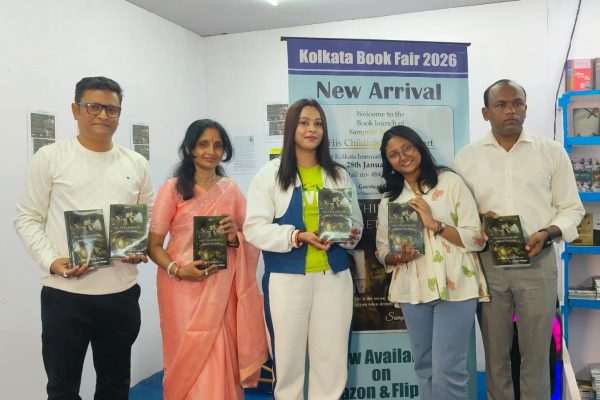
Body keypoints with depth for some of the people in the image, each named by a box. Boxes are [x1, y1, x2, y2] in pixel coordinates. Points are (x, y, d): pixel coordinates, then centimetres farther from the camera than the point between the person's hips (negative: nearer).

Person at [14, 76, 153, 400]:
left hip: (122, 293, 3)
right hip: (65, 294, -3)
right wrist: (52, 262, -15)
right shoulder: (50, 157, -1)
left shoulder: (136, 164, 8)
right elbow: (27, 219, -1)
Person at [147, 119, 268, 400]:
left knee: (221, 362, 6)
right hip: (184, 289, -3)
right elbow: (153, 244, -4)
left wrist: (235, 238, -9)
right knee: (190, 360, 2)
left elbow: (251, 241, 13)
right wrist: (177, 270, -20)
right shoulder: (173, 188, -2)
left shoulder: (231, 190, 9)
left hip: (222, 291, 3)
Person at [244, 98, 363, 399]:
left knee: (332, 359, 8)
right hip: (286, 278, -2)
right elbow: (255, 228, -7)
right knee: (288, 357, 7)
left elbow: (356, 222, 14)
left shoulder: (339, 175, 11)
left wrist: (350, 235, -10)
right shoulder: (270, 174, 0)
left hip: (333, 276, 3)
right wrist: (298, 236, -19)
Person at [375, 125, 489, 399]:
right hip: (413, 292, 4)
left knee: (446, 372, -7)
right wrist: (398, 257, -10)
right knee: (425, 369, 14)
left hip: (454, 288, -4)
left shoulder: (450, 182, -2)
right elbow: (382, 253, 12)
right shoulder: (389, 199, 10)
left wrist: (434, 224, -16)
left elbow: (477, 239, -6)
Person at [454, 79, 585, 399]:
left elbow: (571, 207, 6)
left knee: (536, 354, 8)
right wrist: (477, 221, -13)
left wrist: (547, 233, -12)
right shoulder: (466, 157, 3)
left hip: (538, 262, 0)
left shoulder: (552, 152, 2)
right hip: (487, 264, 1)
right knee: (495, 354, 13)